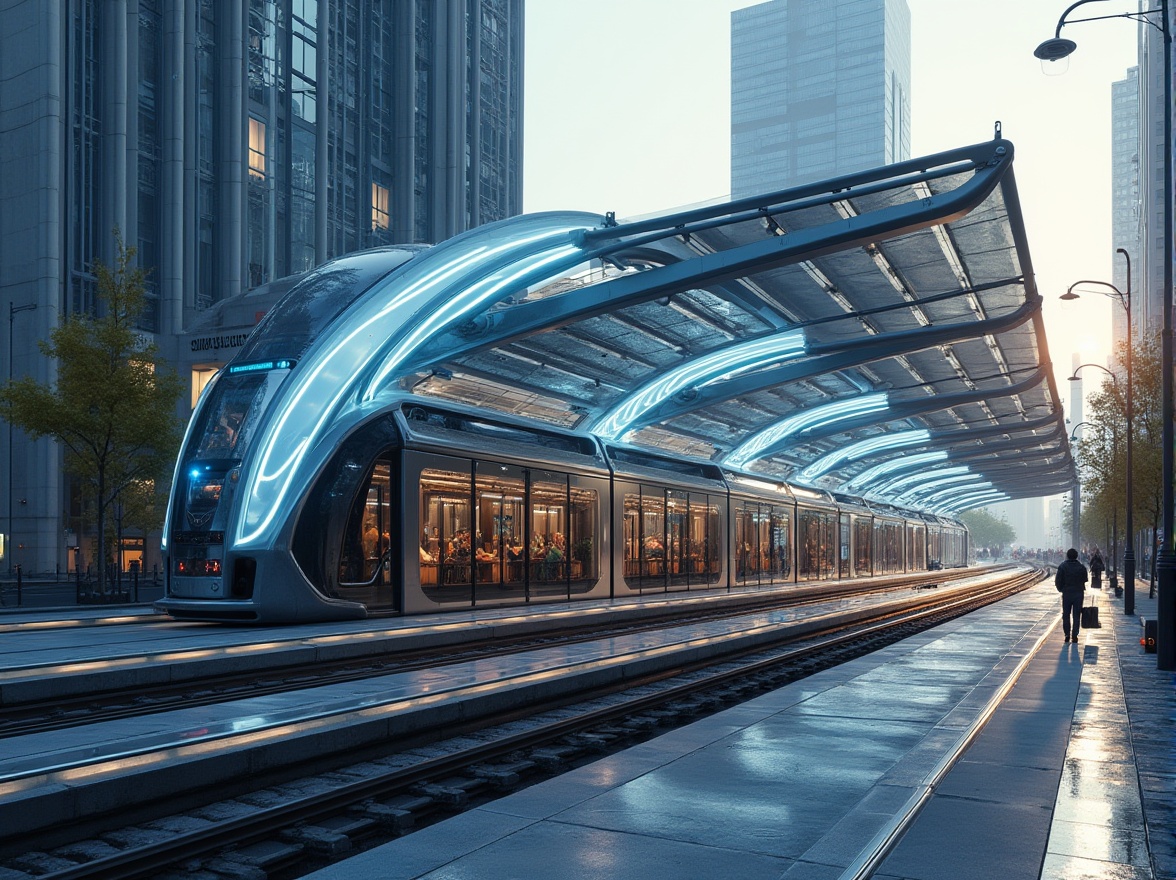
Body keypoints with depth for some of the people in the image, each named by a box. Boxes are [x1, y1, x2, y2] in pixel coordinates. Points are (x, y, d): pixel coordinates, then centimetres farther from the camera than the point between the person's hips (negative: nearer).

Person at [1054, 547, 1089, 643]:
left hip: (1066, 593, -1)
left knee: (1066, 615, 10)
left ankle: (1067, 635, 6)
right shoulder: (1081, 567, -3)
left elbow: (1058, 581, -8)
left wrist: (1061, 589, 8)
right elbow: (1084, 580, 2)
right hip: (1079, 593, 1)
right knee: (1076, 615, 6)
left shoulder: (1062, 567, -7)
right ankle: (1075, 636, 4)